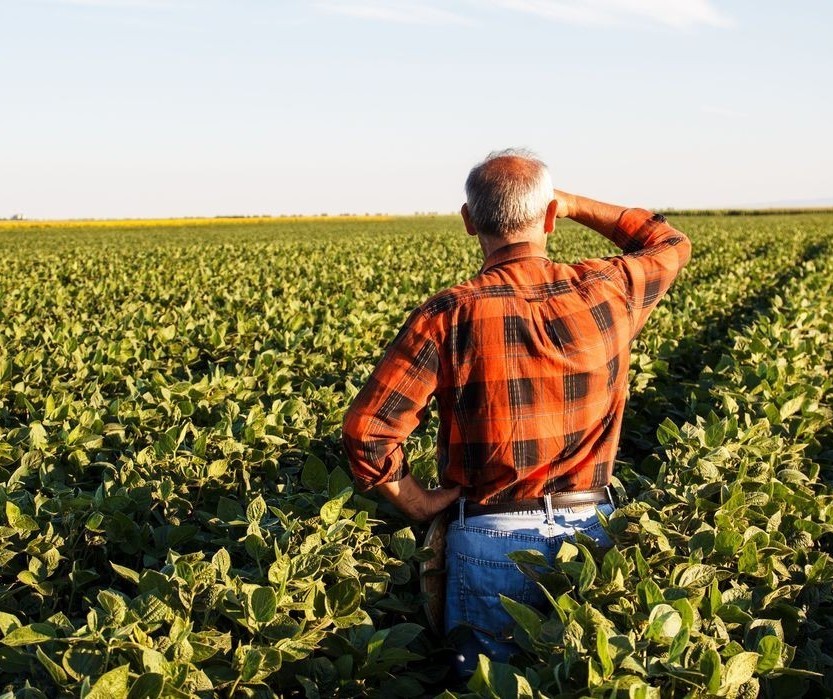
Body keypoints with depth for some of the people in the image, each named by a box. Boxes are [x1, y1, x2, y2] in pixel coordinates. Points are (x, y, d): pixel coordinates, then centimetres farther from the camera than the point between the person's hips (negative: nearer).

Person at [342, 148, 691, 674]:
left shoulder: (450, 315, -14)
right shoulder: (607, 294, -6)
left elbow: (367, 431, -18)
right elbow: (671, 244, 18)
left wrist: (420, 503, -2)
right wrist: (573, 205, 16)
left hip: (492, 538, -2)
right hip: (592, 530, 3)